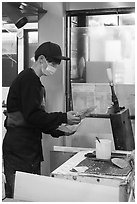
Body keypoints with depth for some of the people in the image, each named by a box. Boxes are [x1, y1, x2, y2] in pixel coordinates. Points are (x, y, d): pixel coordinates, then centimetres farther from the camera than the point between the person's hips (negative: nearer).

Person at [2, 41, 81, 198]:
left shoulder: (33, 80, 19)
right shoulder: (28, 79, -13)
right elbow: (33, 116, -21)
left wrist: (59, 130, 10)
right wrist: (63, 118, -16)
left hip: (29, 148, 10)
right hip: (19, 148, -10)